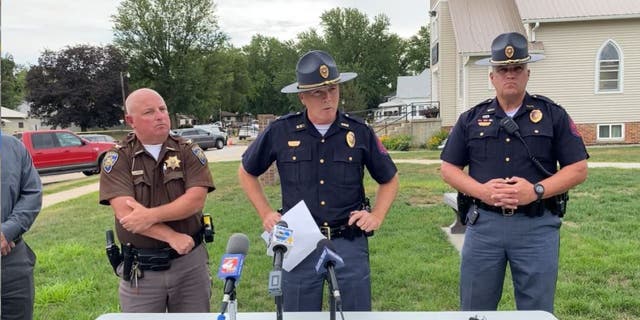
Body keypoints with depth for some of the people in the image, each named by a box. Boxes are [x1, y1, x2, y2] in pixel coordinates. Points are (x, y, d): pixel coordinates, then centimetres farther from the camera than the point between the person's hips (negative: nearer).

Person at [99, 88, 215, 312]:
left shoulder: (189, 151, 0)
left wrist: (151, 215, -21)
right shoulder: (118, 159, -3)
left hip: (190, 261, 1)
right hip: (141, 269, -1)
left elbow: (196, 200, -12)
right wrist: (172, 237, -19)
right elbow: (125, 213, -14)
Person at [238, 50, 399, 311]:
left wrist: (377, 216, 0)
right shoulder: (280, 132, -4)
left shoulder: (359, 132, -1)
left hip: (349, 243, 0)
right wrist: (266, 214, 5)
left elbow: (389, 180, 13)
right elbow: (247, 172, 13)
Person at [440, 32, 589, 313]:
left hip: (537, 226, -1)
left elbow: (578, 169, 1)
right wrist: (481, 190, -11)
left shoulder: (553, 115, 4)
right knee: (475, 311, 10)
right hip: (483, 224, 1)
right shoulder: (471, 118, 7)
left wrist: (536, 190, -14)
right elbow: (448, 168, 7)